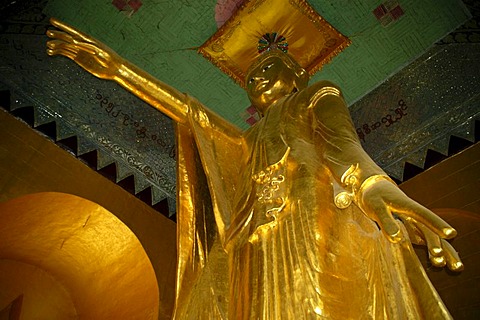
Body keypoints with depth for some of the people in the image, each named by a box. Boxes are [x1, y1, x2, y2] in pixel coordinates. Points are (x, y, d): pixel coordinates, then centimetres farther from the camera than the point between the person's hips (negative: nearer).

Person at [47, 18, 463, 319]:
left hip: (316, 228, -4)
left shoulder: (318, 97, 22)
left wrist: (373, 185, -27)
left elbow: (343, 144, -1)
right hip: (265, 255, 5)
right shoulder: (251, 141, 36)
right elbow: (188, 110, 30)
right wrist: (118, 68, 26)